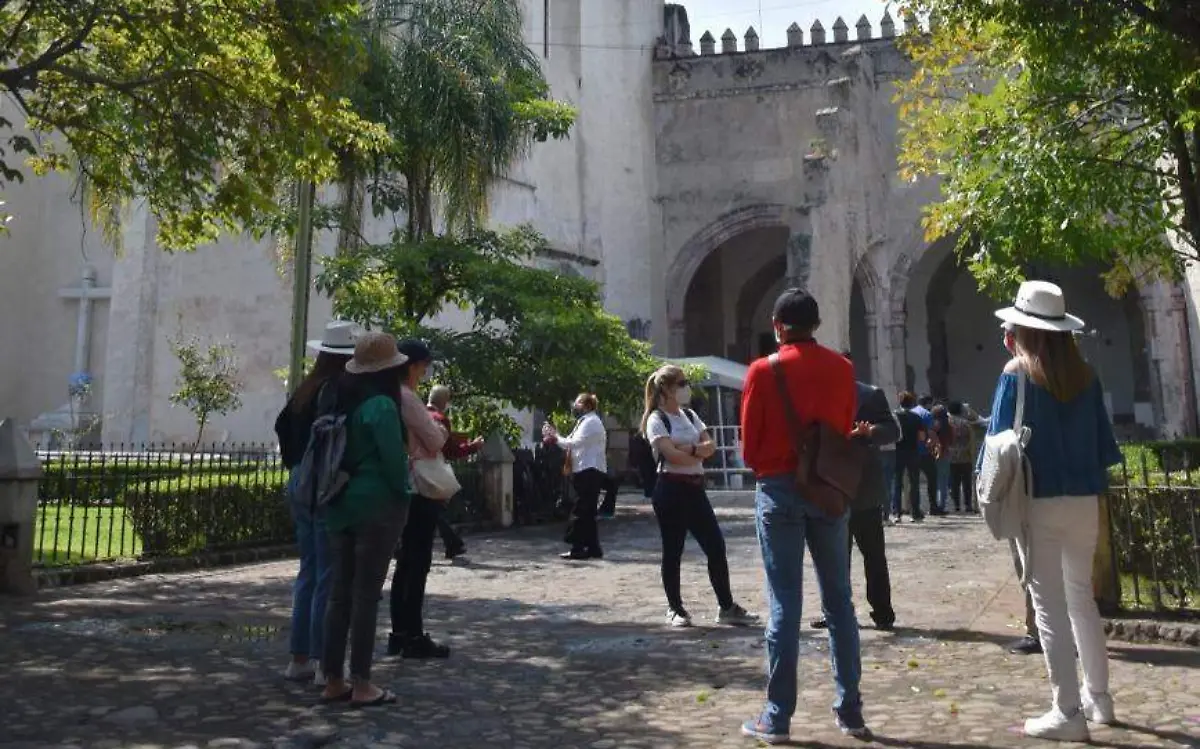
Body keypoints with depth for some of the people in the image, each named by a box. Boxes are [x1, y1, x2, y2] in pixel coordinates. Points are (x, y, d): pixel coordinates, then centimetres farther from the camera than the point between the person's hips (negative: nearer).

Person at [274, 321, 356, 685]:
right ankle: (325, 662, 7)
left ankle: (299, 658, 23)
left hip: (300, 484, 8)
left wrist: (296, 465, 15)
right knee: (328, 577, 0)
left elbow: (282, 426, 11)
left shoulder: (306, 389, 7)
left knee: (308, 573, 16)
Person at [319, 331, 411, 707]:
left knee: (340, 592, 11)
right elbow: (393, 457, -17)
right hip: (377, 505, -7)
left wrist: (337, 485, 15)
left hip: (342, 504, 7)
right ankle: (361, 685, 6)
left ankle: (333, 681, 18)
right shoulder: (381, 405, -15)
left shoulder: (342, 402, 8)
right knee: (366, 594, -1)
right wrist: (402, 492, -2)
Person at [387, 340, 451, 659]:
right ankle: (414, 637, 4)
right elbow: (435, 440, -14)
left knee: (406, 562, 14)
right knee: (418, 563, -2)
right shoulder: (407, 397, -16)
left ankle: (399, 633, 20)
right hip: (420, 488, -10)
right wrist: (442, 430, 5)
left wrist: (433, 430, 6)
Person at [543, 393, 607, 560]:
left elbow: (575, 443, -19)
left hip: (589, 472, -10)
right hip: (587, 471, 10)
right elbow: (573, 444, 14)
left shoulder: (590, 422, -11)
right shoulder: (586, 421, 21)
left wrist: (556, 437, -10)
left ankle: (577, 548, -7)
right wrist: (555, 437, 3)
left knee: (581, 511, -9)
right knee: (587, 511, 11)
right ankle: (593, 548, 15)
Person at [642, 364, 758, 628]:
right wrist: (699, 452, -5)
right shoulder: (657, 419, -6)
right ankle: (675, 609, 15)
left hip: (695, 488, 7)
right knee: (673, 551, 1)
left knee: (716, 546, 4)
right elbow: (671, 454, -19)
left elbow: (710, 445, 3)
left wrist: (686, 449, -14)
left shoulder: (690, 415, 15)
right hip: (671, 489, -7)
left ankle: (727, 607, 13)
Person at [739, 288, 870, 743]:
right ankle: (850, 710, 18)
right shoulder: (842, 369, 2)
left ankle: (777, 718, 8)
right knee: (839, 600, 11)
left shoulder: (764, 370, -8)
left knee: (785, 604, 1)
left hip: (779, 490, -3)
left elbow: (749, 445, -3)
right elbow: (846, 433, 9)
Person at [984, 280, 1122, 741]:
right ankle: (1097, 697, 30)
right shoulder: (1085, 375, 6)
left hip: (1038, 500, -5)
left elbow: (1001, 438, -9)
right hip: (1083, 500, 5)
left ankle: (1068, 712, 4)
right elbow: (1104, 441, 9)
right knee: (1081, 596, 20)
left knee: (1049, 603, 1)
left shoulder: (1017, 373, -8)